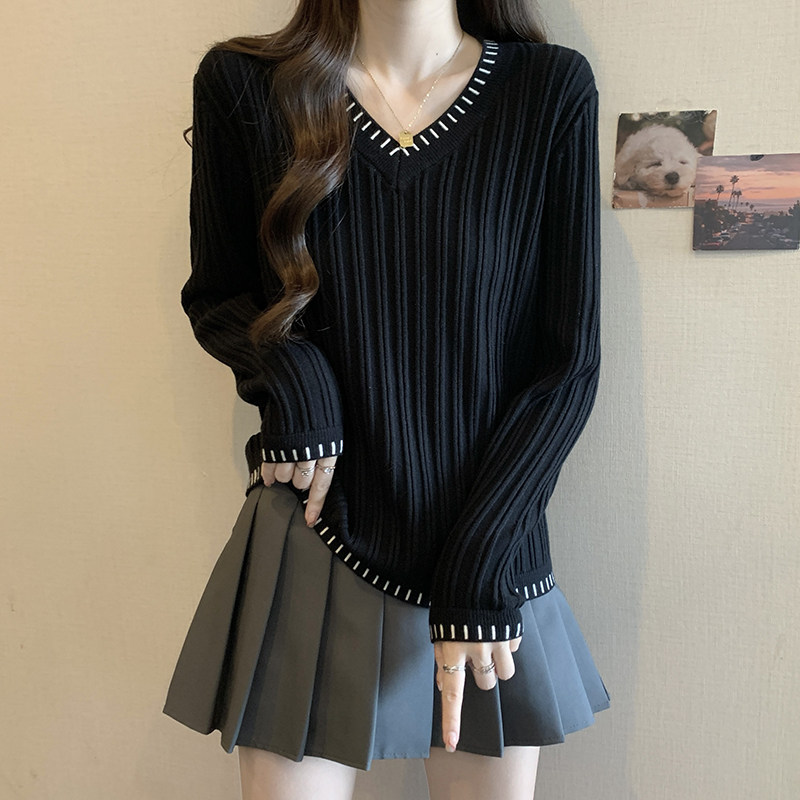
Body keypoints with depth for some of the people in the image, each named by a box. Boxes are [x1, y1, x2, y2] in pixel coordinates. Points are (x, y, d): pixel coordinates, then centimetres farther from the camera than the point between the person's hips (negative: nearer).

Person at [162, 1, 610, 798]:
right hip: (316, 544, 0)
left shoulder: (554, 90, -4)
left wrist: (480, 561, -10)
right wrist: (288, 378, -12)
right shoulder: (243, 83, -2)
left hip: (492, 555, 1)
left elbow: (570, 361, -4)